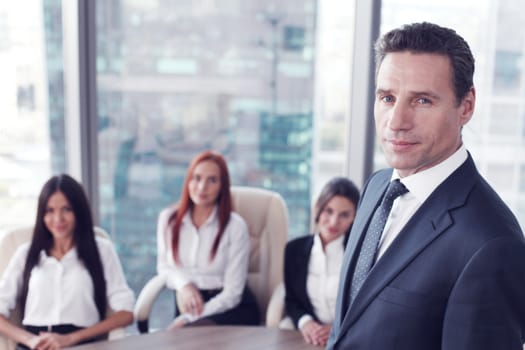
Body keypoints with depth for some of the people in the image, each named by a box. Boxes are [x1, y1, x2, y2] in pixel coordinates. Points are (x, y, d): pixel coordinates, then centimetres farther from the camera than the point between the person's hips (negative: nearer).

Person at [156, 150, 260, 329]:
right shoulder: (168, 218, 3)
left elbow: (232, 293, -10)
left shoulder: (235, 226, -9)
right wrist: (183, 284, -7)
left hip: (231, 309, -3)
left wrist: (188, 320, -17)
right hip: (188, 305, 3)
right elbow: (164, 265, 15)